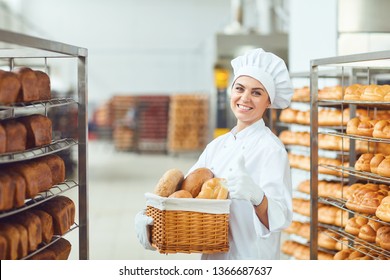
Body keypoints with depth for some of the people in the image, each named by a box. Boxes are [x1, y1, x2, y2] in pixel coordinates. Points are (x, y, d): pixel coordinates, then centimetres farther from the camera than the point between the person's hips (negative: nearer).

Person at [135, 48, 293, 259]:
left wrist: (256, 196, -43)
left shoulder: (271, 148, -14)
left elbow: (280, 218, -23)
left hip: (251, 260, -6)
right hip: (212, 258, 6)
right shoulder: (217, 146, 6)